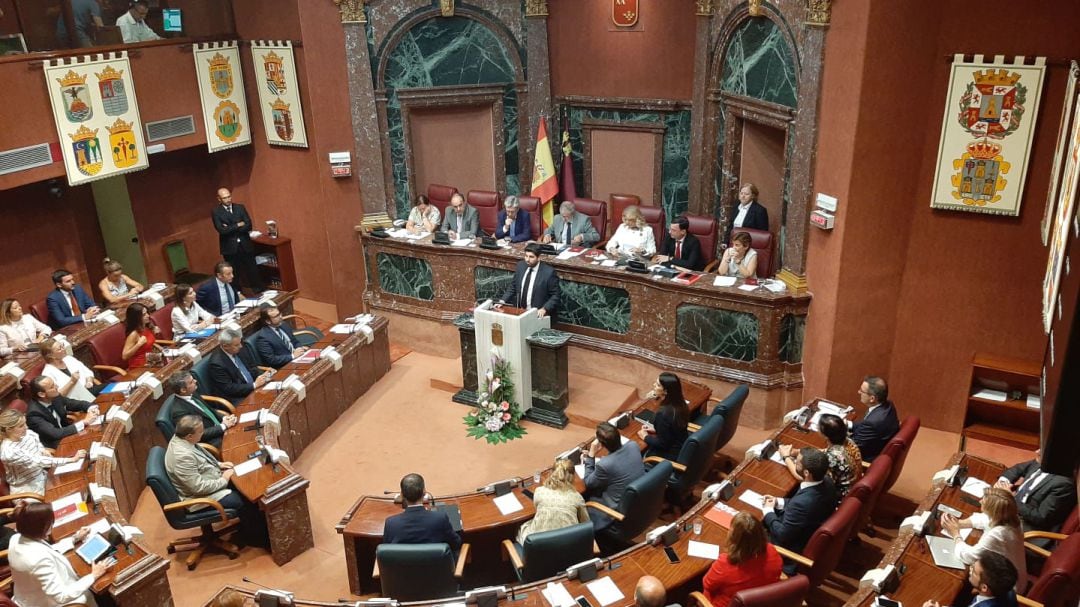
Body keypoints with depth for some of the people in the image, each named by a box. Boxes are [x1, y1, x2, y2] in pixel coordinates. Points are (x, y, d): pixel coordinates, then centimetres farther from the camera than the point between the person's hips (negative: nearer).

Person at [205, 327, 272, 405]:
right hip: (237, 400, -8)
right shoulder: (217, 363, -20)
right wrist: (254, 385, -20)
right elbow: (228, 389, -20)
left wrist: (262, 375, -2)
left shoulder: (235, 352, 2)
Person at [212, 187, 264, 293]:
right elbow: (222, 230, -16)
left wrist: (231, 229, -13)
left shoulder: (240, 207, 4)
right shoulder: (216, 212, -5)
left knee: (252, 270, 8)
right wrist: (238, 225, -12)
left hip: (245, 245, 2)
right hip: (230, 248, -2)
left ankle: (259, 292, 20)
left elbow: (248, 225, -5)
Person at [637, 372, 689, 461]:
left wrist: (645, 437, -7)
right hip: (682, 447, 8)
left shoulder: (663, 414, -32)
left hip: (672, 454, -7)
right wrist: (655, 429, 10)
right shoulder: (680, 404, -7)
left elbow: (662, 443, -22)